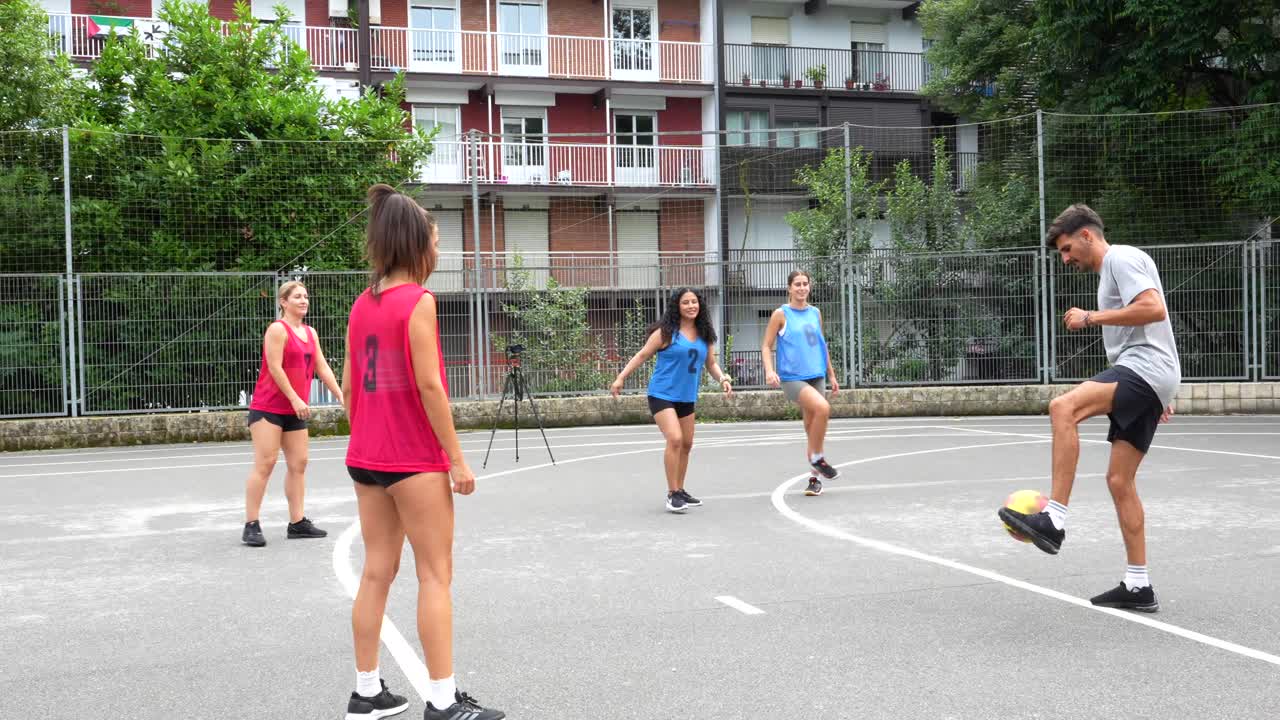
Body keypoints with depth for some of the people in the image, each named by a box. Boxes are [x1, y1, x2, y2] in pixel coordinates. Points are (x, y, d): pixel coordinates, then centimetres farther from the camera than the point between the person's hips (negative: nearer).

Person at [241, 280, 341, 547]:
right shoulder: (278, 329, -10)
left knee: (298, 464, 7)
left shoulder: (310, 333, 14)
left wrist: (340, 395, 7)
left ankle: (297, 523, 13)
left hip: (295, 410, 8)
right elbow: (274, 368, -16)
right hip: (268, 407, -8)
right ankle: (251, 525, -5)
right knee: (265, 463, -9)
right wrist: (295, 399, -19)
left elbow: (322, 368, 14)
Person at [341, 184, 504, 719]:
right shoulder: (418, 301, -13)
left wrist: (363, 441, 18)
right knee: (435, 576, -1)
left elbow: (349, 385, 11)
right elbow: (429, 385, -17)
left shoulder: (363, 304, 9)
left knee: (376, 573, 12)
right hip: (415, 460, -7)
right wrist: (457, 458, -13)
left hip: (368, 457, 8)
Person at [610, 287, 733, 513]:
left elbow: (711, 363, 15)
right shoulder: (666, 332, -9)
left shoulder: (704, 335, 7)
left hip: (687, 397, 7)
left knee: (687, 444, 13)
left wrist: (722, 378, -4)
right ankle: (672, 494, -10)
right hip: (662, 394, -7)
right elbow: (642, 355, -4)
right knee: (675, 439, -20)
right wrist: (621, 378, -9)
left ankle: (680, 490, 29)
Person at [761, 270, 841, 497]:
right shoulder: (781, 314, -2)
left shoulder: (815, 313, 12)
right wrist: (769, 370, -19)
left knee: (812, 427, 6)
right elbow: (766, 346, -2)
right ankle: (817, 457, -9)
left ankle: (815, 477, 17)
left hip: (816, 376, 5)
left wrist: (831, 375, 21)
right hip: (792, 378, -5)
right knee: (823, 408, -27)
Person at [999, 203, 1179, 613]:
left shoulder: (1121, 258, -3)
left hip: (1144, 368, -11)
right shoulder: (1110, 270, 28)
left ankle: (1054, 521, -36)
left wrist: (1092, 317, -14)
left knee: (1063, 408, -30)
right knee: (1119, 480, 7)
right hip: (1147, 379, 11)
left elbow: (1154, 309, -19)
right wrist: (1160, 396, 33)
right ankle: (1138, 586, 10)